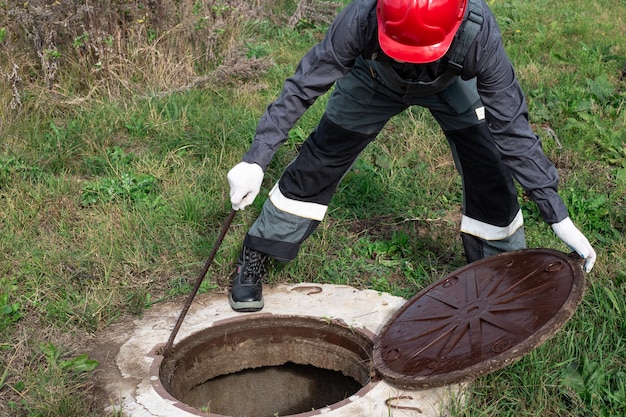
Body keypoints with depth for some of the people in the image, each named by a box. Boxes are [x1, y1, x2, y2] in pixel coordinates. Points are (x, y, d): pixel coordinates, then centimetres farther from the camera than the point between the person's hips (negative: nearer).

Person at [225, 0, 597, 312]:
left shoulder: (479, 33, -42)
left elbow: (511, 127, -34)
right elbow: (304, 87, -32)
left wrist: (558, 216, -33)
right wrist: (256, 159, -38)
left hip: (453, 85, 0)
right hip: (376, 80, 0)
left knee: (490, 177, -11)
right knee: (319, 161, -1)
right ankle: (256, 256, 17)